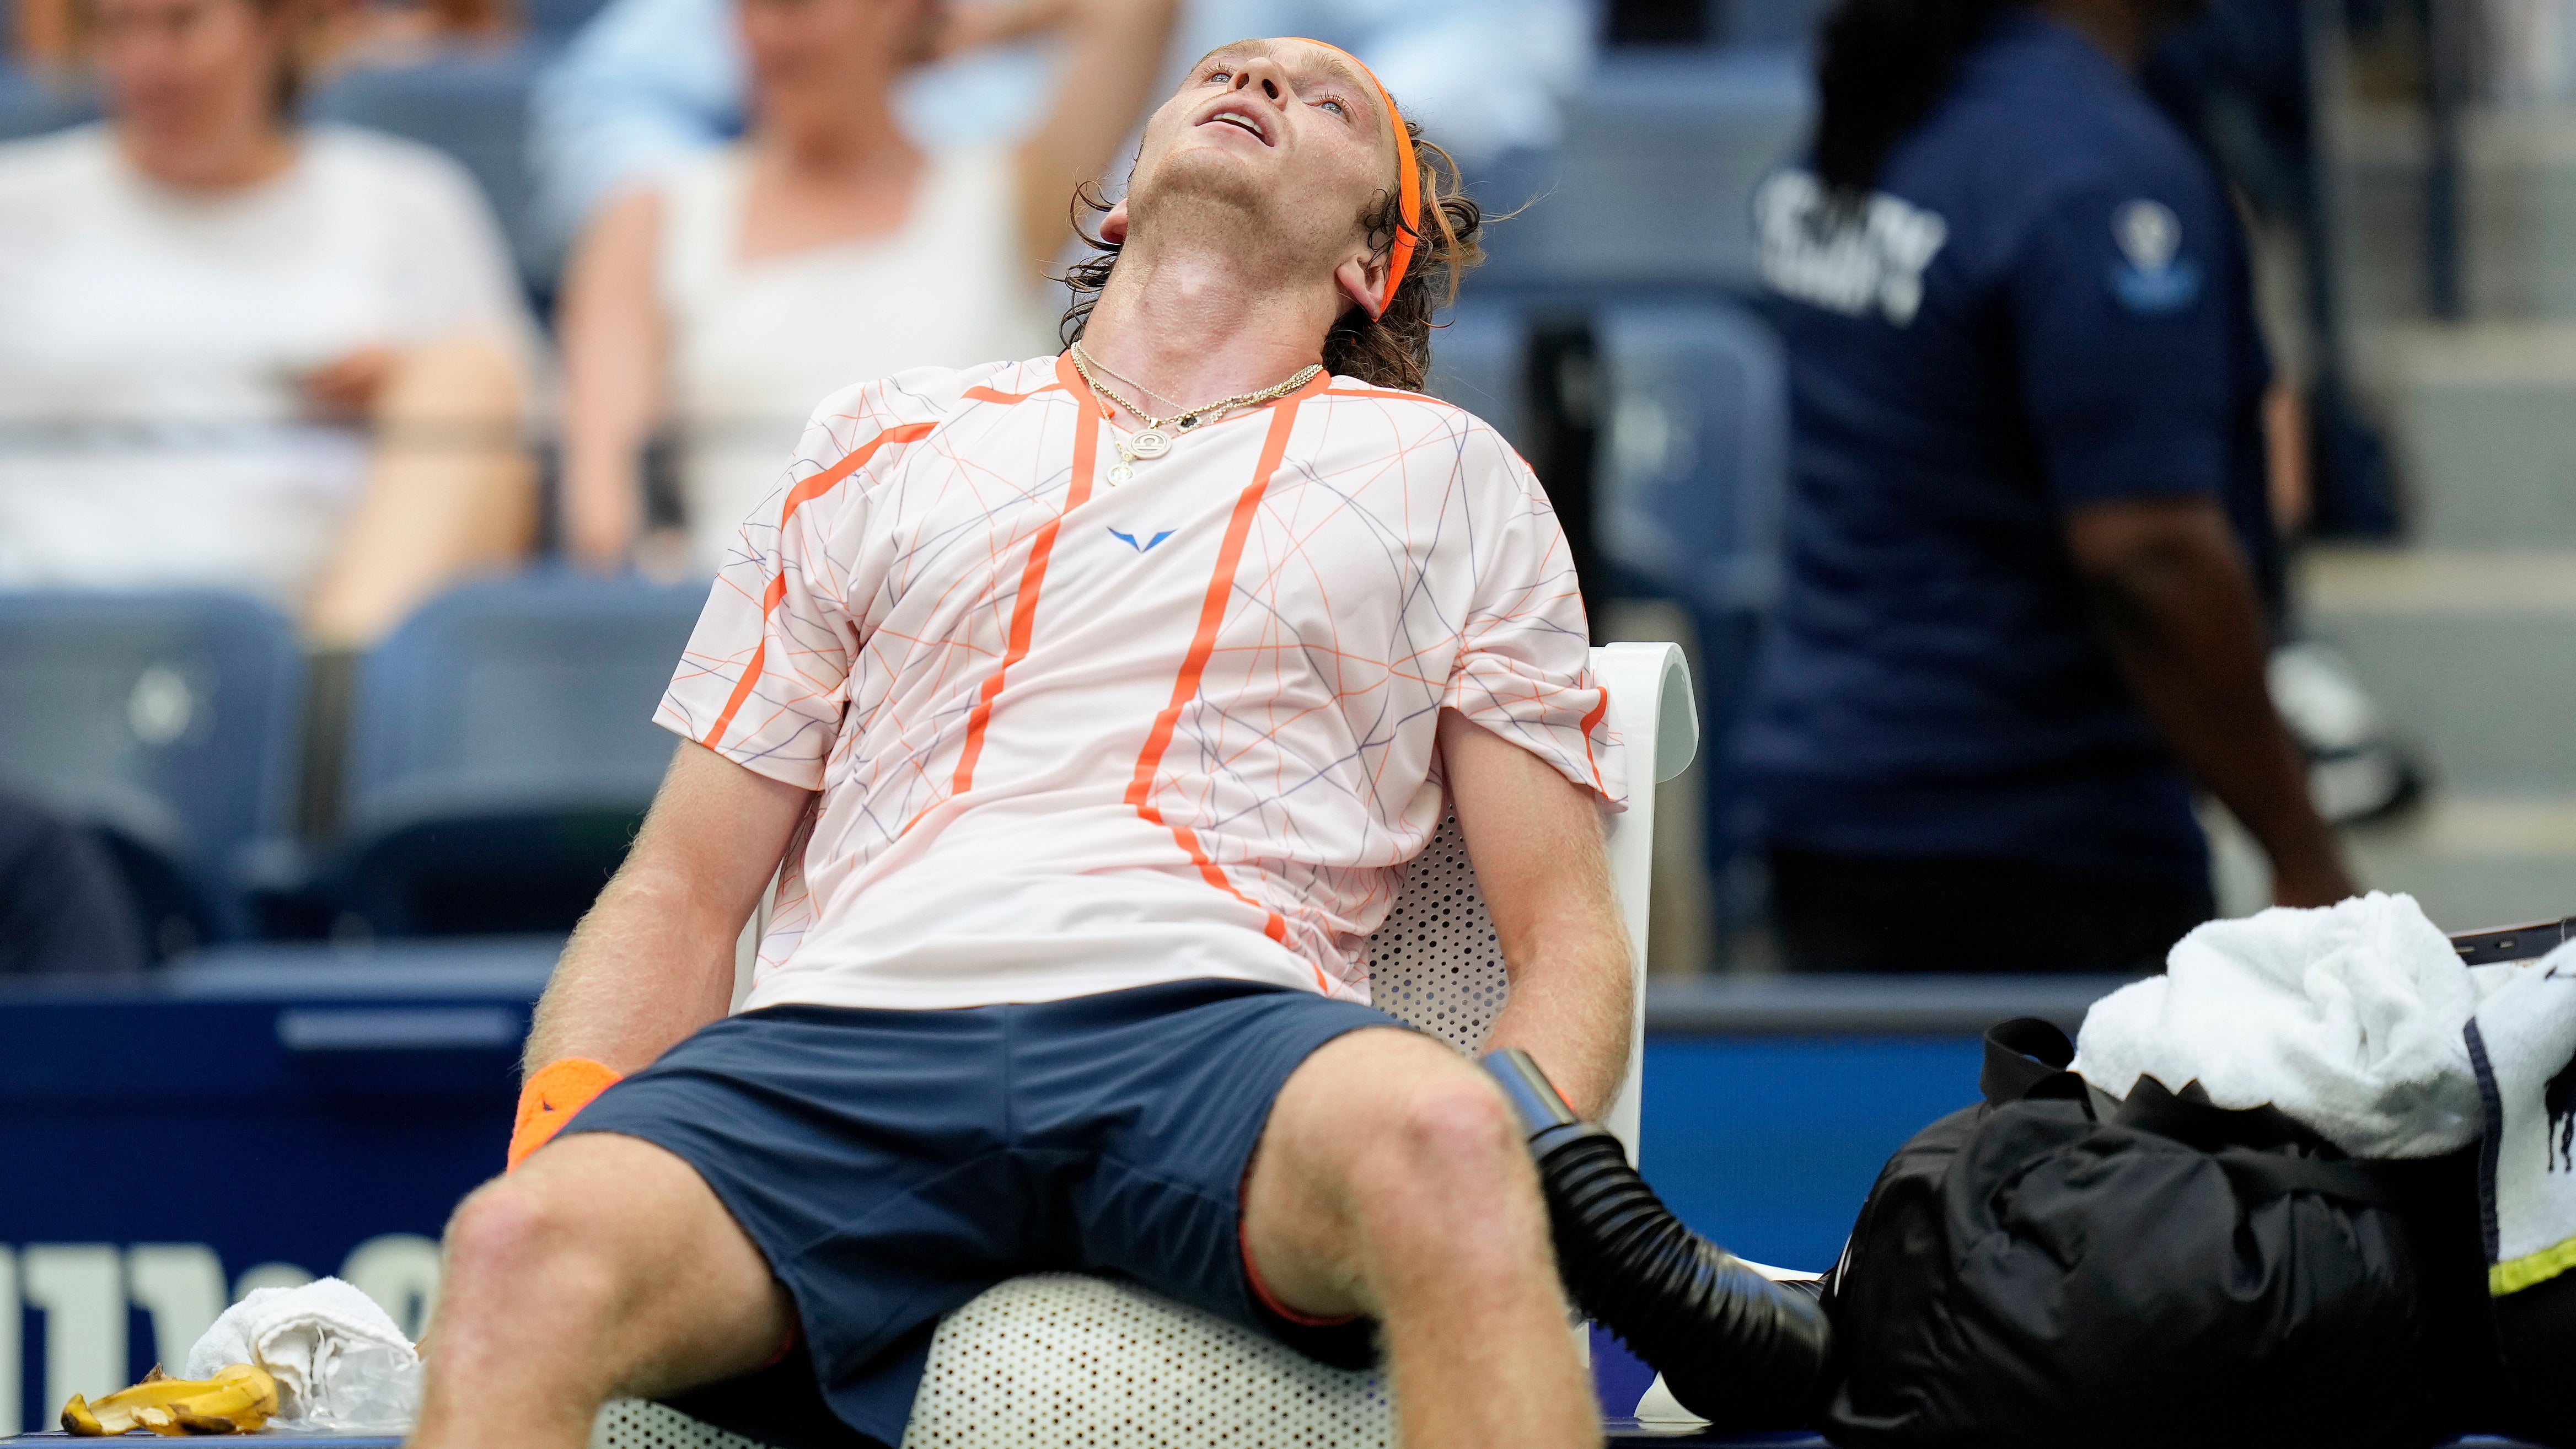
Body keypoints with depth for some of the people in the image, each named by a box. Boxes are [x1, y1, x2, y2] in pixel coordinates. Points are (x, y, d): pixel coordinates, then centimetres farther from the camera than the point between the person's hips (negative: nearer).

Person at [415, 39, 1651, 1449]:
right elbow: (678, 895, 24)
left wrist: (1504, 1167, -7)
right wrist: (558, 1142, 2)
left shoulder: (1448, 473, 25)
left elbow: (1569, 941, 17)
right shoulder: (885, 436, 28)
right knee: (515, 1253, -34)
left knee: (1439, 1137, -39)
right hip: (838, 1031, 1)